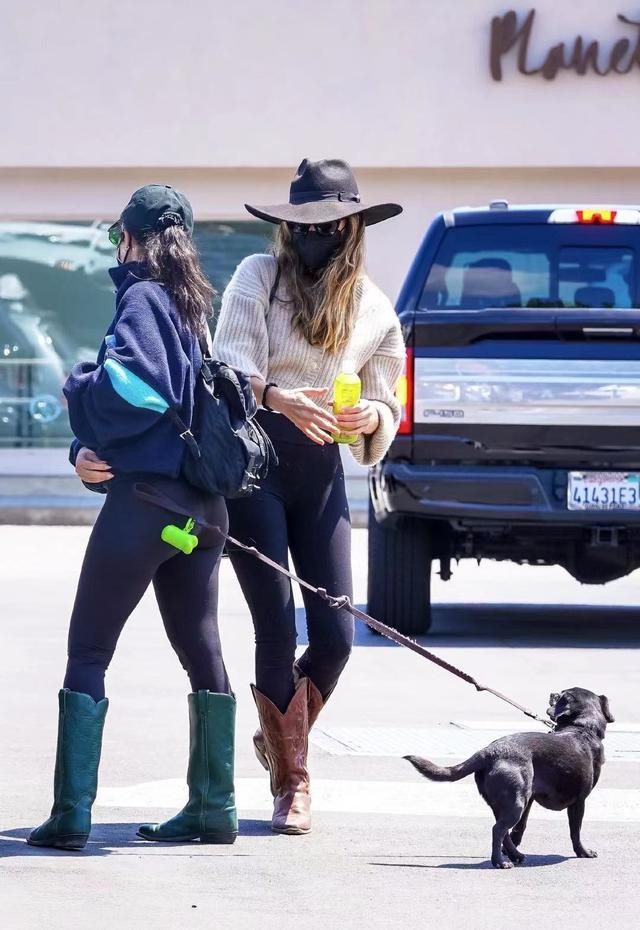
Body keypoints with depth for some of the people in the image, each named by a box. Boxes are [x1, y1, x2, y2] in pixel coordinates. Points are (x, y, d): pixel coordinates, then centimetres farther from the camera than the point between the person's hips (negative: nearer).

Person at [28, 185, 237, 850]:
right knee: (202, 653, 11)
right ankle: (214, 807, 14)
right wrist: (89, 452, 0)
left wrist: (79, 388, -5)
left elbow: (134, 389, -25)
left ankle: (72, 814, -6)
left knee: (86, 654, -2)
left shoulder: (144, 299, -10)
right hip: (200, 503, 8)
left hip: (145, 496, -8)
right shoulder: (191, 305, 16)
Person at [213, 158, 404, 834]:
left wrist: (373, 417, -10)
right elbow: (229, 368, -11)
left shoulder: (373, 308, 10)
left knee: (336, 633, -1)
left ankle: (278, 736, 27)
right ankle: (291, 782, 6)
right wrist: (280, 398, -31)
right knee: (278, 629, -7)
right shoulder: (258, 277, 0)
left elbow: (386, 404, 14)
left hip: (320, 472, 4)